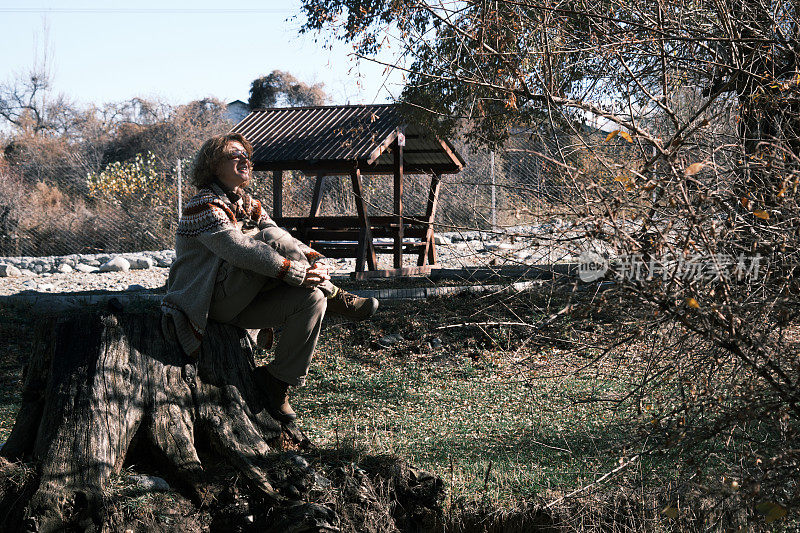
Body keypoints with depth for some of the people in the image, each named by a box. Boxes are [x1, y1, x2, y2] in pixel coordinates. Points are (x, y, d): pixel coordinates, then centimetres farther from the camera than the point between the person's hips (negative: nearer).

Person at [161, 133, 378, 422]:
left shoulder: (250, 205, 18)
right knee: (272, 239, -24)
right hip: (215, 299, -8)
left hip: (242, 303, 8)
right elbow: (240, 250, -25)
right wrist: (298, 272, -30)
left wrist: (315, 260, -17)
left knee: (311, 299, -19)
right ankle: (335, 296, -13)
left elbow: (289, 242, 6)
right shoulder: (204, 207, -10)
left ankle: (279, 379, -11)